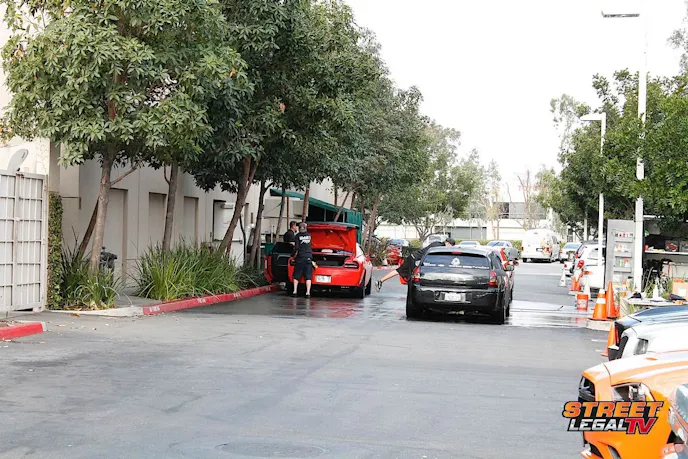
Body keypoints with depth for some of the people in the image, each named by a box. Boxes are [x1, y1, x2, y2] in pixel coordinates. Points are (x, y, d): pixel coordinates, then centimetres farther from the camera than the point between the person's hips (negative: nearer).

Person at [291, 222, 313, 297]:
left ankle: (295, 291, 5)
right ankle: (308, 293, -7)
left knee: (296, 276, 9)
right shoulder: (309, 235, 6)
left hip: (300, 258, -2)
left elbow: (296, 247, -8)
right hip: (308, 258, 2)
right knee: (308, 277, 0)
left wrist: (293, 255, 3)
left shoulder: (298, 236, -4)